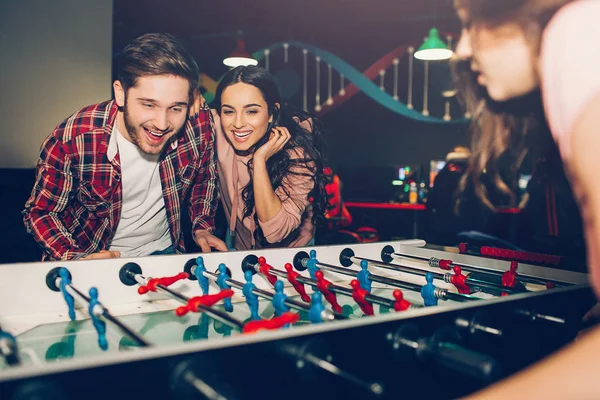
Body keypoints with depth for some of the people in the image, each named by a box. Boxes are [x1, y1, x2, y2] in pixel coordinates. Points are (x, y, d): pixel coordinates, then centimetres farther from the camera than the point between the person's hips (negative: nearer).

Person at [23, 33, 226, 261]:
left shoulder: (200, 125, -16)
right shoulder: (72, 139, -22)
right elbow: (39, 212, -8)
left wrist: (202, 228, -3)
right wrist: (76, 259, -22)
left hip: (163, 252, 2)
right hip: (93, 258, -1)